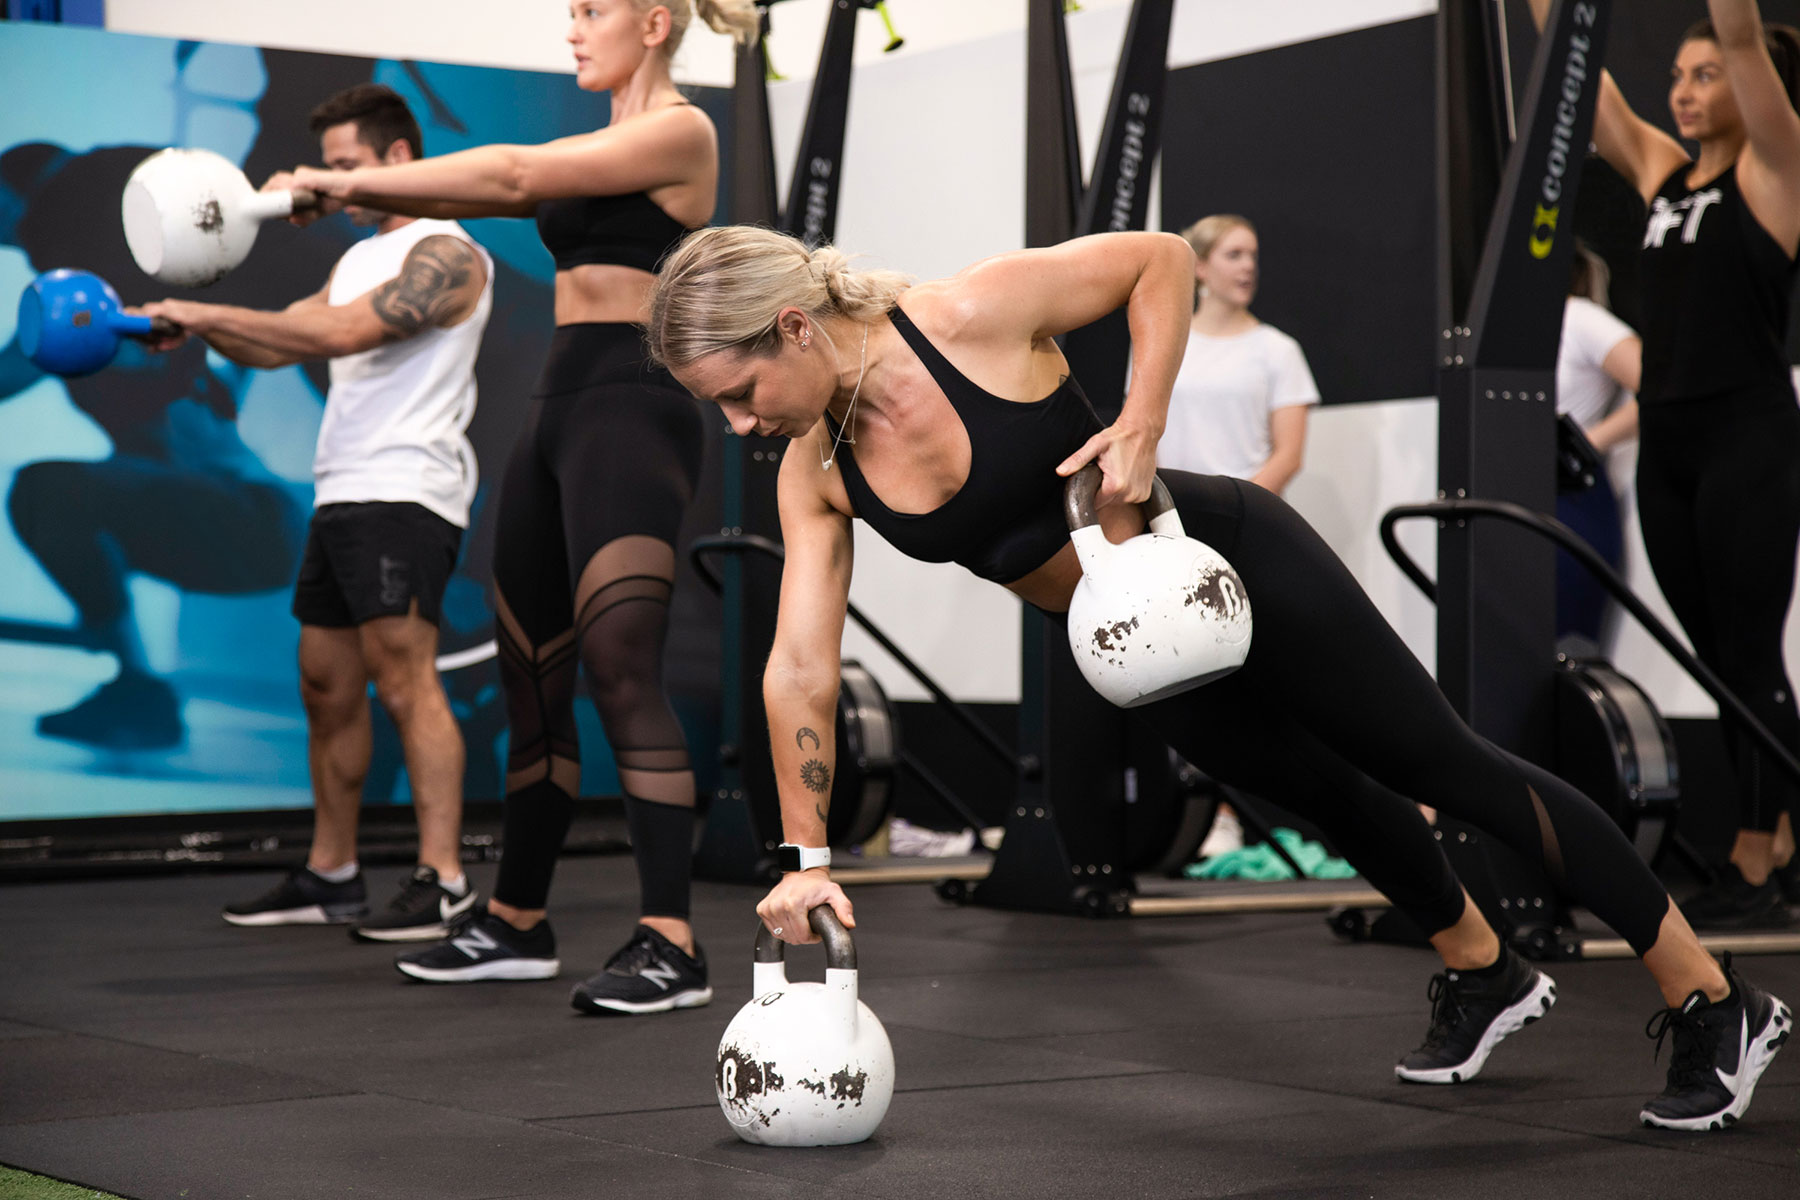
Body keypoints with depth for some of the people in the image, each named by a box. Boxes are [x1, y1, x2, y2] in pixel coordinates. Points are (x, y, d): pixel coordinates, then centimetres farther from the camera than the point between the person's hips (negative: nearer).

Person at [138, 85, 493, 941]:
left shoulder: (446, 254, -8)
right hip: (341, 493, 9)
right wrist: (196, 325, -2)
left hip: (406, 493, -9)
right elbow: (281, 346, 17)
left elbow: (341, 332, -20)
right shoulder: (360, 258, 23)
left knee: (404, 678, -14)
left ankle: (443, 879, -14)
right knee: (327, 684, 11)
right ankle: (330, 877, 18)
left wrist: (207, 314, -17)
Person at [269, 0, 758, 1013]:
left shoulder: (681, 131, -6)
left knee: (621, 666, -18)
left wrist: (351, 178, -12)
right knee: (531, 674, 11)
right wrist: (350, 191, -1)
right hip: (563, 409, 9)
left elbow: (513, 175, -14)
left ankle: (672, 947, -19)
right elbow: (492, 190, 13)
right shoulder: (598, 151, 21)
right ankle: (518, 924, 21)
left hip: (633, 413, -9)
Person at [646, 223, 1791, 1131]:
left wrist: (1141, 427, -26)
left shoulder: (970, 318, -26)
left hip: (1229, 561, -6)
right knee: (1332, 794, 22)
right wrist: (807, 855, -10)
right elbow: (800, 670, -7)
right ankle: (1485, 976, 49)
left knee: (1448, 766, 0)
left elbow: (1160, 257, -16)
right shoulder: (816, 478, -8)